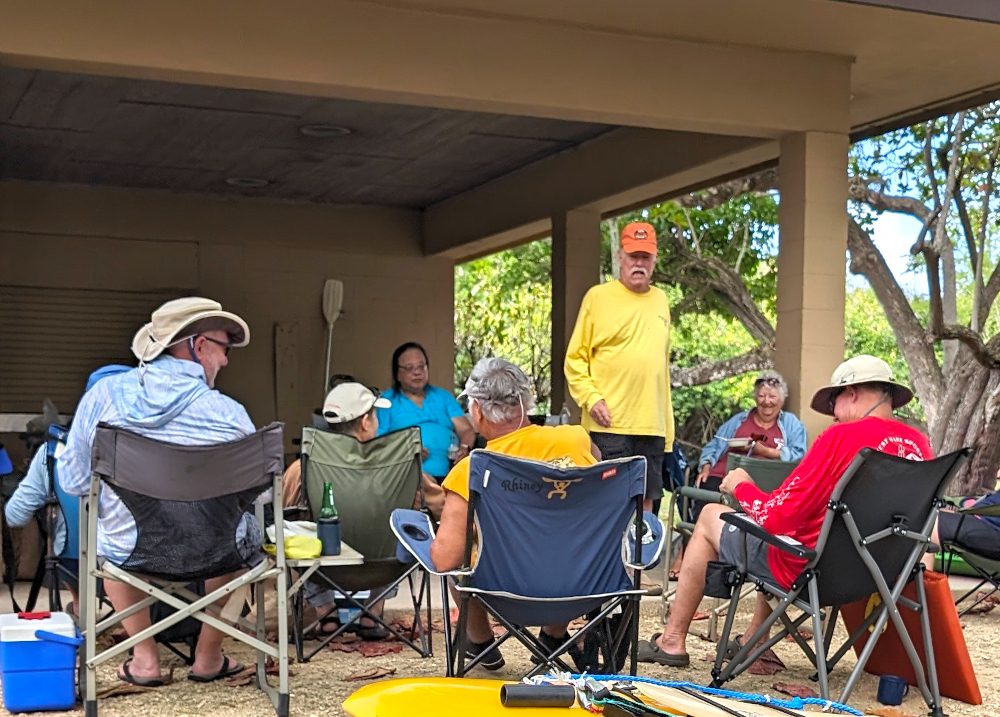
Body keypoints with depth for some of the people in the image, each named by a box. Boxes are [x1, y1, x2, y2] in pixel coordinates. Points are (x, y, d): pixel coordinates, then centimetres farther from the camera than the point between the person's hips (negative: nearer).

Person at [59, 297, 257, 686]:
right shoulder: (229, 414, -14)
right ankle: (208, 657, 37)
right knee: (247, 529, 34)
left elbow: (73, 481, 0)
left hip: (128, 553, 2)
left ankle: (145, 658, 32)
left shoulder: (103, 394, -9)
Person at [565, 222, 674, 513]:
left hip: (652, 425, 5)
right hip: (609, 424, -5)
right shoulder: (598, 296, 0)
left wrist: (667, 425, 17)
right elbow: (575, 359, -1)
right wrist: (591, 399, -15)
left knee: (645, 504, 9)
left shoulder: (660, 300, 15)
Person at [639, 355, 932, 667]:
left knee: (710, 516, 16)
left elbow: (775, 516, -19)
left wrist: (742, 487, 1)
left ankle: (672, 641, 24)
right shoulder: (919, 444, -1)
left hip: (810, 571, -7)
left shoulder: (842, 436, -20)